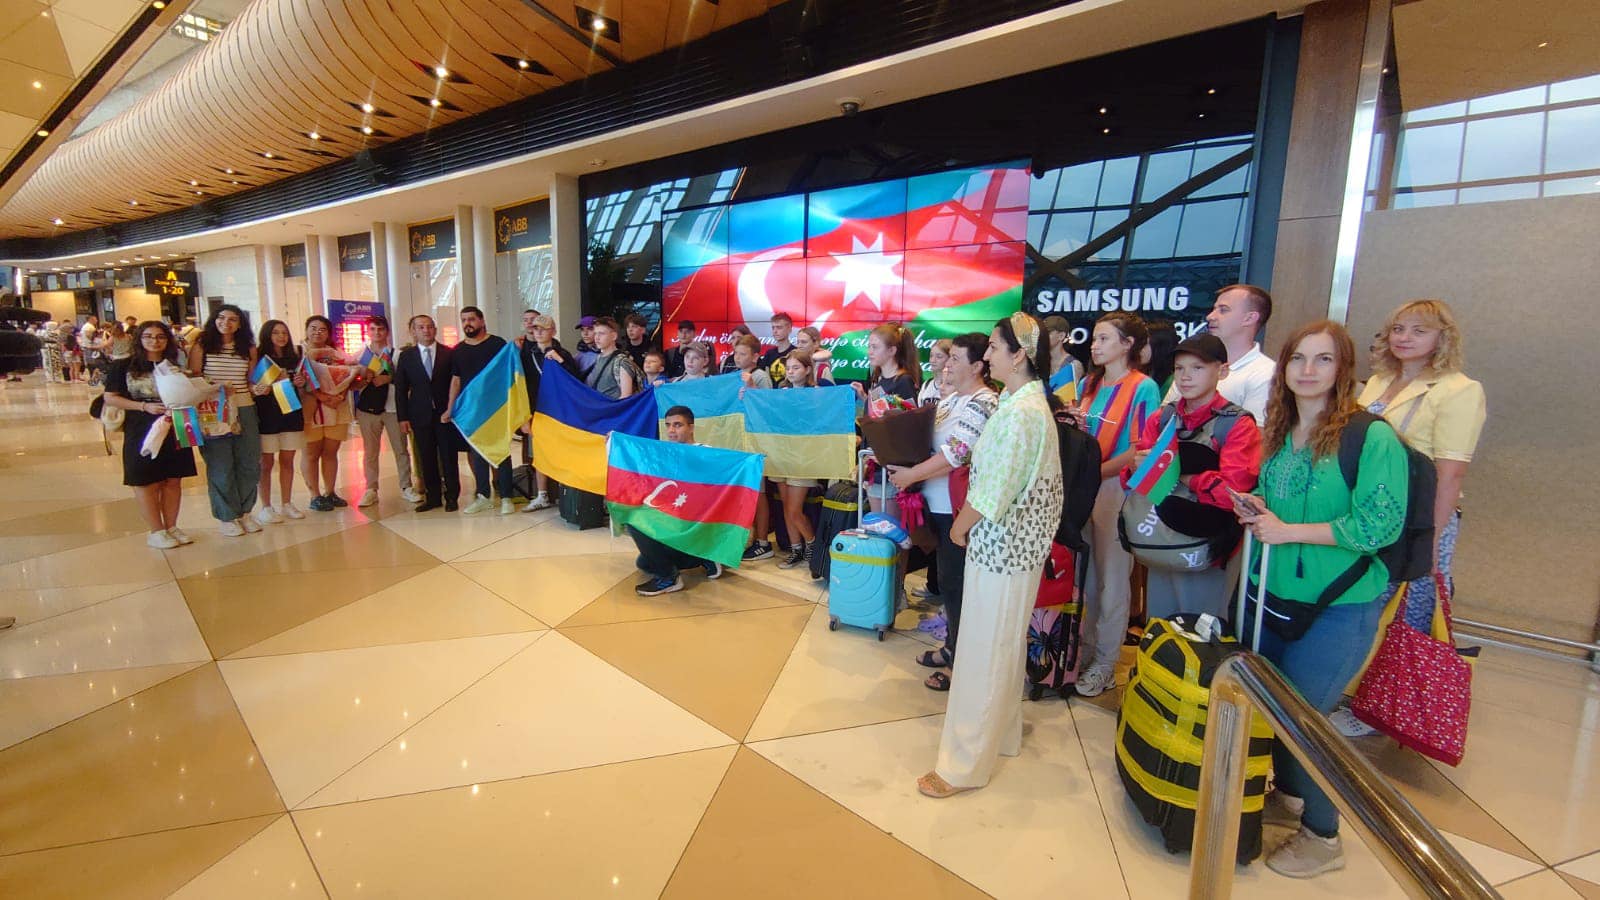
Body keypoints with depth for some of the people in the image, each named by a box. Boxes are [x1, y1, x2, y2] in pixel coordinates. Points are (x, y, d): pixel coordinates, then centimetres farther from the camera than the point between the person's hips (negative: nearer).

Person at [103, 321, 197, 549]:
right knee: (146, 482, 2)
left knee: (173, 480, 7)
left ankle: (171, 527, 18)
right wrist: (145, 406, -15)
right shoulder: (123, 366, -1)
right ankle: (156, 532, 11)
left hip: (174, 430, 3)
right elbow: (110, 397, -3)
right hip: (141, 433, -3)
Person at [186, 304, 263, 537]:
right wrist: (214, 387, -18)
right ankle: (226, 517, 14)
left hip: (245, 410, 4)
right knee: (220, 466, 2)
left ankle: (244, 512, 23)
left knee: (249, 464, 8)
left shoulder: (248, 349, 10)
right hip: (213, 413, -3)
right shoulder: (201, 347, 1)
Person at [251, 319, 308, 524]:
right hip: (266, 416, -4)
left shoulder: (294, 358, 13)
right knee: (266, 462, 0)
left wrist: (301, 384, 0)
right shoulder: (259, 358, -2)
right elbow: (249, 386, -5)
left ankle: (286, 504, 17)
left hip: (292, 413, 4)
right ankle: (266, 507, 6)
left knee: (287, 461, 9)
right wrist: (256, 390, -25)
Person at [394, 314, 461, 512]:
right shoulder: (406, 356, 6)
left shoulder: (449, 353, 1)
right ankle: (432, 497, 16)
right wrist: (402, 417, 0)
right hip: (420, 415, 2)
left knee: (448, 456, 2)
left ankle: (451, 496, 13)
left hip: (445, 412, -2)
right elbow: (400, 389, 6)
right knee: (426, 458, 7)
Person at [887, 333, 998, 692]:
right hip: (939, 504, 9)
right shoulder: (950, 398, 13)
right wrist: (907, 469, 3)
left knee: (956, 585, 2)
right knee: (948, 580, 19)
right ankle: (952, 647, 35)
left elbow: (955, 454, -24)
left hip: (958, 508, -9)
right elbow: (928, 440, 19)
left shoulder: (982, 403, -17)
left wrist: (911, 475, -19)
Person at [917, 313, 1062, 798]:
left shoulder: (1020, 412, -22)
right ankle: (1001, 732, 40)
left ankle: (964, 764, 15)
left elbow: (992, 491, -22)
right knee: (1003, 644, 22)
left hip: (1001, 544, -10)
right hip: (1015, 540, 10)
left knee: (984, 653, 1)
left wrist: (959, 528, -6)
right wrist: (968, 524, 9)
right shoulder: (1027, 402, 9)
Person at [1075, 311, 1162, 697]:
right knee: (1084, 575, 12)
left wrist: (1096, 471, -18)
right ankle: (1084, 647, 27)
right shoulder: (1088, 384, 12)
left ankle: (1105, 663, 15)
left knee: (1111, 579, 3)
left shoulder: (1143, 388, -7)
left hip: (1117, 489, -6)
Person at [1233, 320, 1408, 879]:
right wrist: (1258, 512, -3)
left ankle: (1322, 837, 30)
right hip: (1271, 593, 7)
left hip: (1338, 607, -6)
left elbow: (1381, 524, -22)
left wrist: (1288, 531, -22)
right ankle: (1287, 797, 43)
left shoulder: (1373, 437, -16)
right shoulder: (1278, 433, 5)